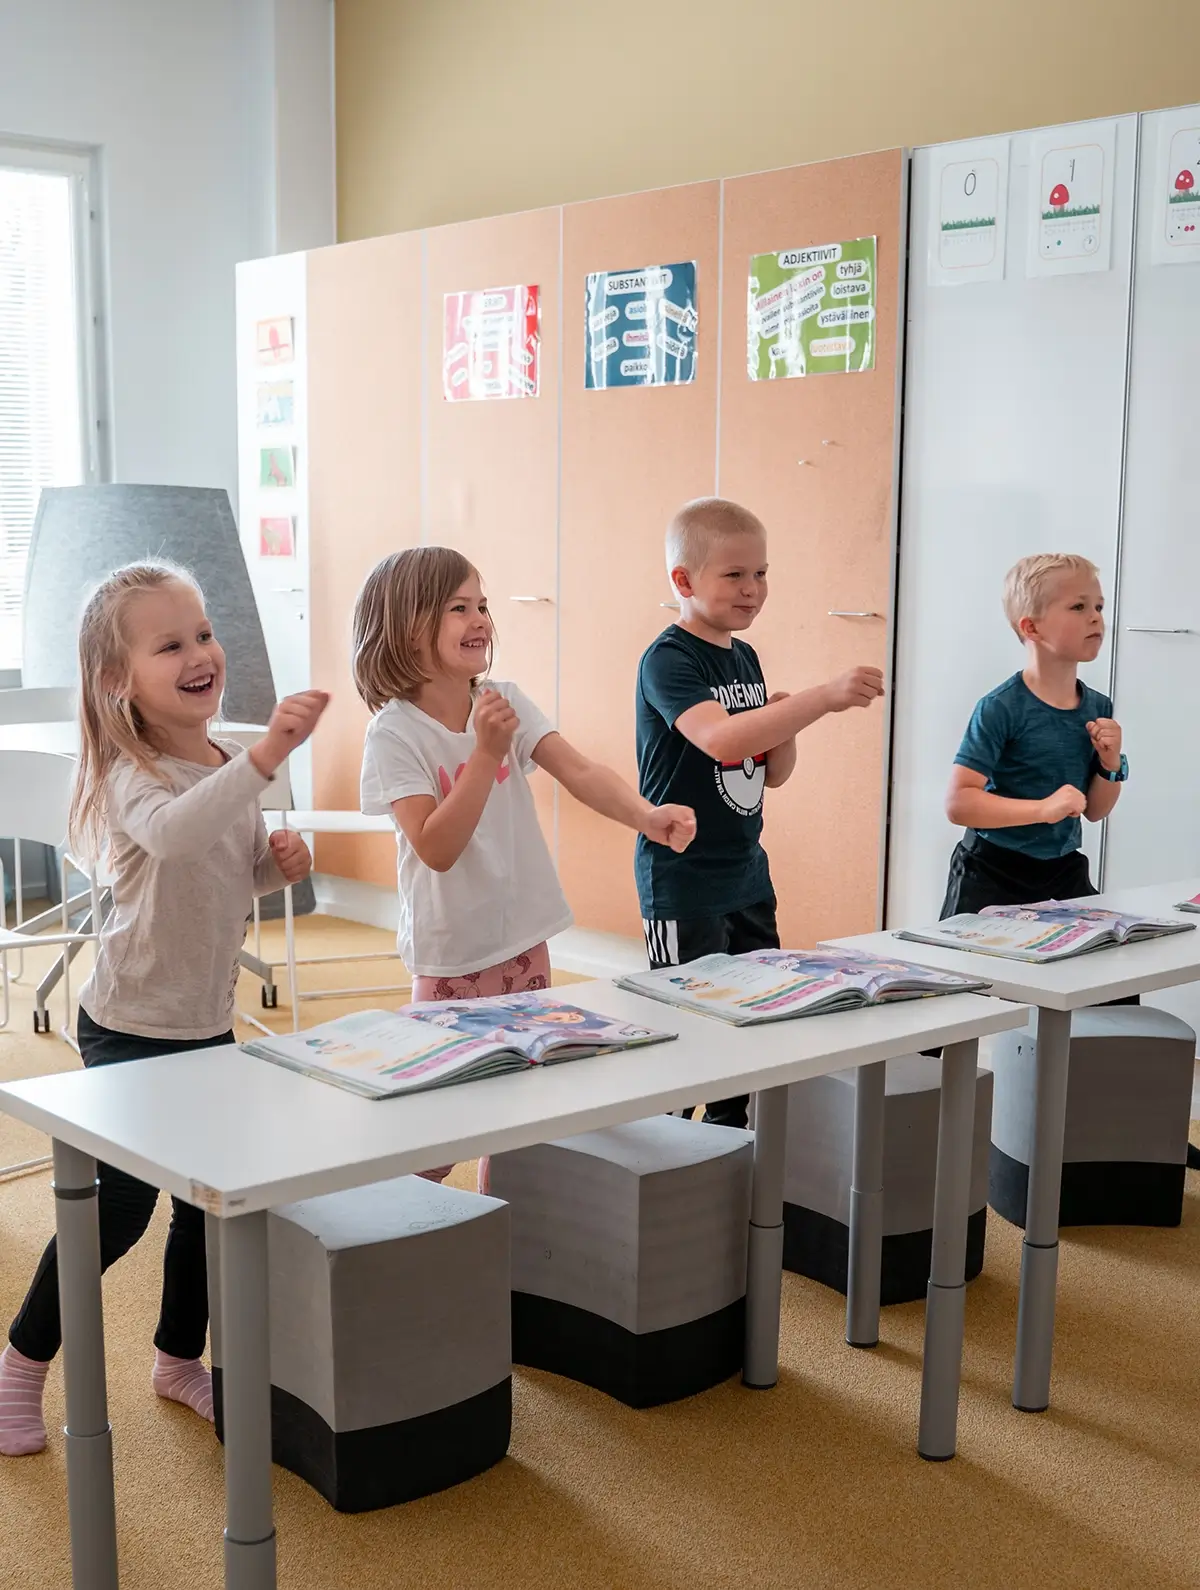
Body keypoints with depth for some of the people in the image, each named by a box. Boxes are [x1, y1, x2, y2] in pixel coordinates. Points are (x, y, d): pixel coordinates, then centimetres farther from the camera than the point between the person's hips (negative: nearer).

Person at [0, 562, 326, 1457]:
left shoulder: (228, 767, 4)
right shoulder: (134, 776, -21)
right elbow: (173, 836, -46)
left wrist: (279, 863, -4)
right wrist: (264, 759, -58)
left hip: (209, 1022, 7)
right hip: (131, 1027, -7)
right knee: (122, 1205, -1)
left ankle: (181, 1358, 35)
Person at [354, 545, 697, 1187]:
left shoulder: (506, 701, -1)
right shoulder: (395, 731, -15)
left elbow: (579, 772, -12)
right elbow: (436, 848, -22)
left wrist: (646, 815, -30)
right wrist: (486, 754, -30)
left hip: (524, 938, 5)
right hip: (452, 953, -5)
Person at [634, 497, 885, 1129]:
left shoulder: (745, 657, 10)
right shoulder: (668, 660, -15)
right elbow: (719, 737, -35)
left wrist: (783, 725, -7)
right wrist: (823, 697, -40)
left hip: (746, 868, 8)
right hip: (683, 874, -8)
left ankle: (731, 1133, 30)